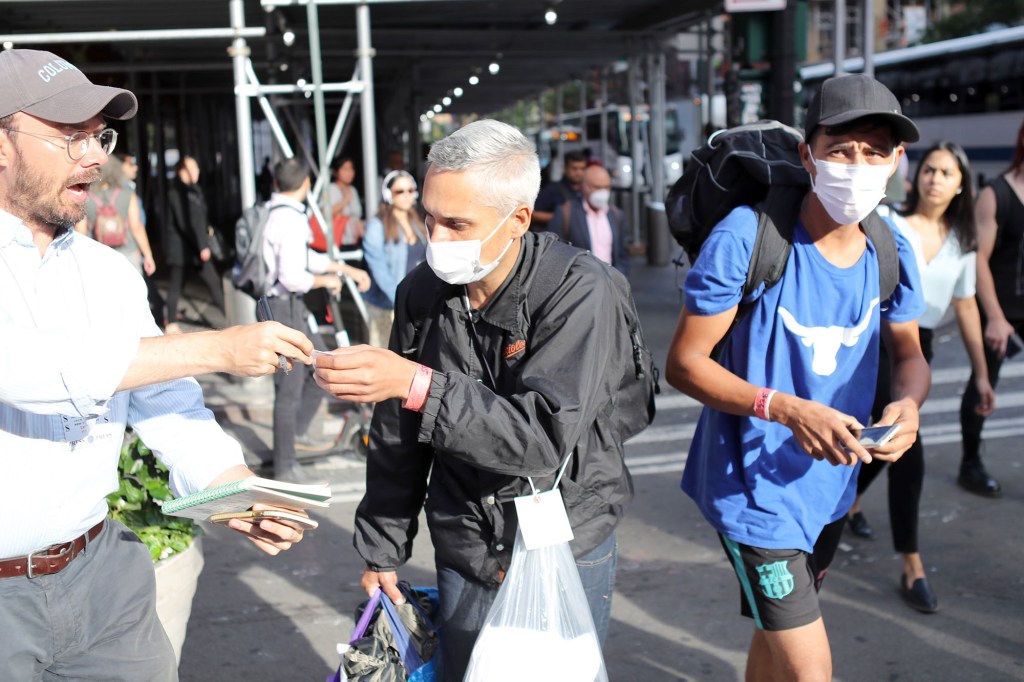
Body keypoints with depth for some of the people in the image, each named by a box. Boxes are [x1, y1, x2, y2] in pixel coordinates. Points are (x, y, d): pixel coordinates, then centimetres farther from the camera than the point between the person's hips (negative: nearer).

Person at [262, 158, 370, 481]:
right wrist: (326, 280, -9)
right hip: (283, 308, -10)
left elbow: (307, 257, 22)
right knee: (290, 389, -1)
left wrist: (348, 270, 24)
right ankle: (285, 467, 10)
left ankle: (298, 432, 30)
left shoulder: (273, 212, 11)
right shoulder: (290, 220, -20)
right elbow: (292, 278, -27)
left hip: (293, 307, 10)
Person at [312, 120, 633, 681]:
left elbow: (545, 437, -30)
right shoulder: (422, 291, -5)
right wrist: (382, 547, 9)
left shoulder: (577, 291, -20)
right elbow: (396, 436, 6)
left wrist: (417, 384, -38)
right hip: (465, 553, 4)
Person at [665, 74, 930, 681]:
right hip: (755, 482, -6)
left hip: (832, 482, 6)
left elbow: (909, 353, 9)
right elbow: (683, 363, -19)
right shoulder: (747, 237, -23)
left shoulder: (890, 250, -4)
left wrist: (908, 401, -15)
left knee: (778, 632, 26)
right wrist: (785, 409, -32)